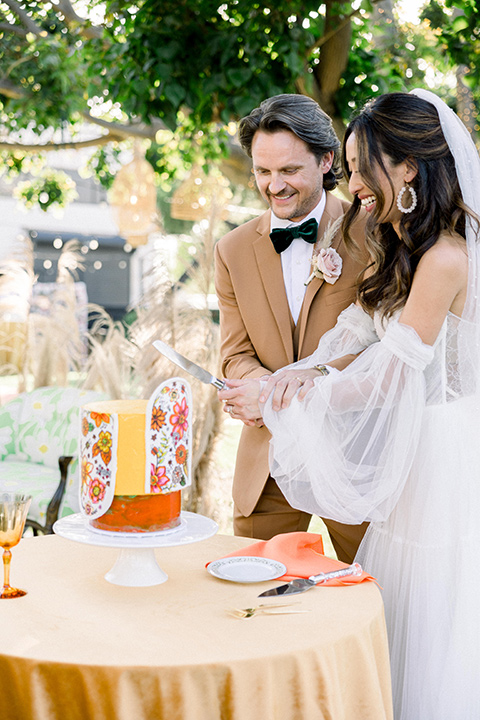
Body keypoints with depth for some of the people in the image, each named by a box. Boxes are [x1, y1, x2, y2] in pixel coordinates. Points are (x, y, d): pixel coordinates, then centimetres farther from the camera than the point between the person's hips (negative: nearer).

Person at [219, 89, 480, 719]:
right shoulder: (398, 250, 11)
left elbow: (385, 381, -20)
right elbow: (359, 340, 6)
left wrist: (279, 397, -13)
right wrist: (302, 375, -13)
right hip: (408, 461, 9)